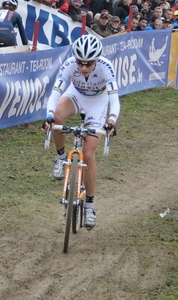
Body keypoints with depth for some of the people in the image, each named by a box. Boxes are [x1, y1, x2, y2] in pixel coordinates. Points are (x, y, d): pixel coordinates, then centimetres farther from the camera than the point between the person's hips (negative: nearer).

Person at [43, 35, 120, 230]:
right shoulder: (69, 65, -32)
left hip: (98, 102, -1)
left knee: (88, 154, -9)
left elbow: (114, 100, -40)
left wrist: (112, 121, -60)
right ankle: (61, 157, -8)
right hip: (76, 95, 1)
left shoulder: (105, 67, -35)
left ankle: (89, 205, 8)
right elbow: (55, 94, -35)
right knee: (57, 116, -36)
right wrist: (49, 116, -54)